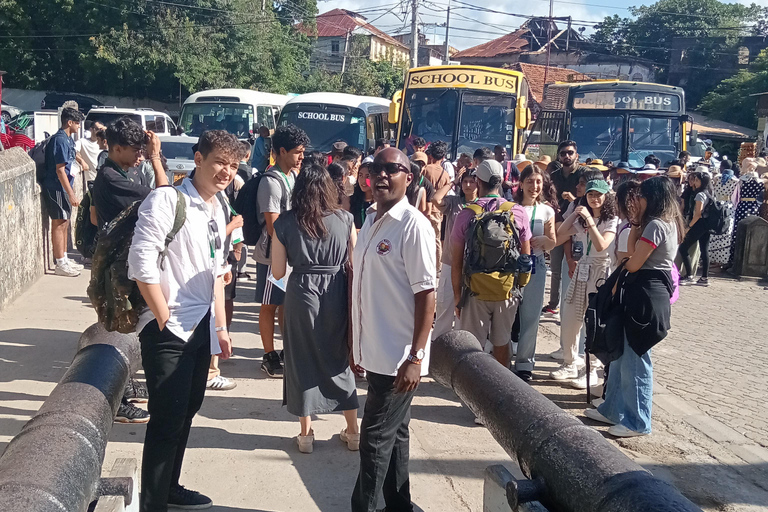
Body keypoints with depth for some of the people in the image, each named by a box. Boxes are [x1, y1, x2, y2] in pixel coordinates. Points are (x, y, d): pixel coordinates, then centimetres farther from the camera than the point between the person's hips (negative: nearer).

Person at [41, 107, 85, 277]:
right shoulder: (60, 140, -19)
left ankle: (64, 259, 25)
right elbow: (59, 170, -22)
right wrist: (71, 194, -23)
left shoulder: (67, 139, 11)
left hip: (63, 187, 10)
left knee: (64, 223, 15)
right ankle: (61, 265, 2)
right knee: (59, 224, -4)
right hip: (56, 188, -10)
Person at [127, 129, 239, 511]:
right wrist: (166, 321, -15)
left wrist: (220, 327, 17)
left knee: (187, 408, 18)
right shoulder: (167, 200, -13)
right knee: (168, 419, -5)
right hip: (168, 330, -8)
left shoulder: (216, 210, 12)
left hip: (201, 328, 8)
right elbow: (142, 264, -19)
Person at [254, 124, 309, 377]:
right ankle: (269, 357, 12)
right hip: (273, 254, -8)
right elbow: (273, 226, -19)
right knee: (270, 305, 3)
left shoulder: (292, 177, 9)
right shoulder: (271, 182, -17)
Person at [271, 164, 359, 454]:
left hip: (302, 295, -1)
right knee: (339, 360, 16)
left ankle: (306, 434, 19)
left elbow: (278, 272, -2)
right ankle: (353, 431, 23)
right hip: (337, 296, 2)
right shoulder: (345, 219, -3)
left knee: (302, 360, 12)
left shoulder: (285, 223, -4)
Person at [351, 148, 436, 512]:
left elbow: (426, 294, -17)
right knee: (393, 435, 17)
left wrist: (415, 357, -20)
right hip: (376, 353, 8)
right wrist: (358, 342, 18)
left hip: (399, 357, -8)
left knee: (375, 439, -1)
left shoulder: (413, 226, -15)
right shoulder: (371, 221, 9)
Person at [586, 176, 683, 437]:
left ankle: (637, 422, 9)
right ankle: (613, 409, 27)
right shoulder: (668, 223, 14)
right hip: (642, 294, 10)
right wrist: (636, 224, 5)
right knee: (621, 354, 17)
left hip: (645, 295, -10)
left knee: (634, 358, -1)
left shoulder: (656, 225, -17)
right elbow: (633, 252, 11)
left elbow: (633, 263, -16)